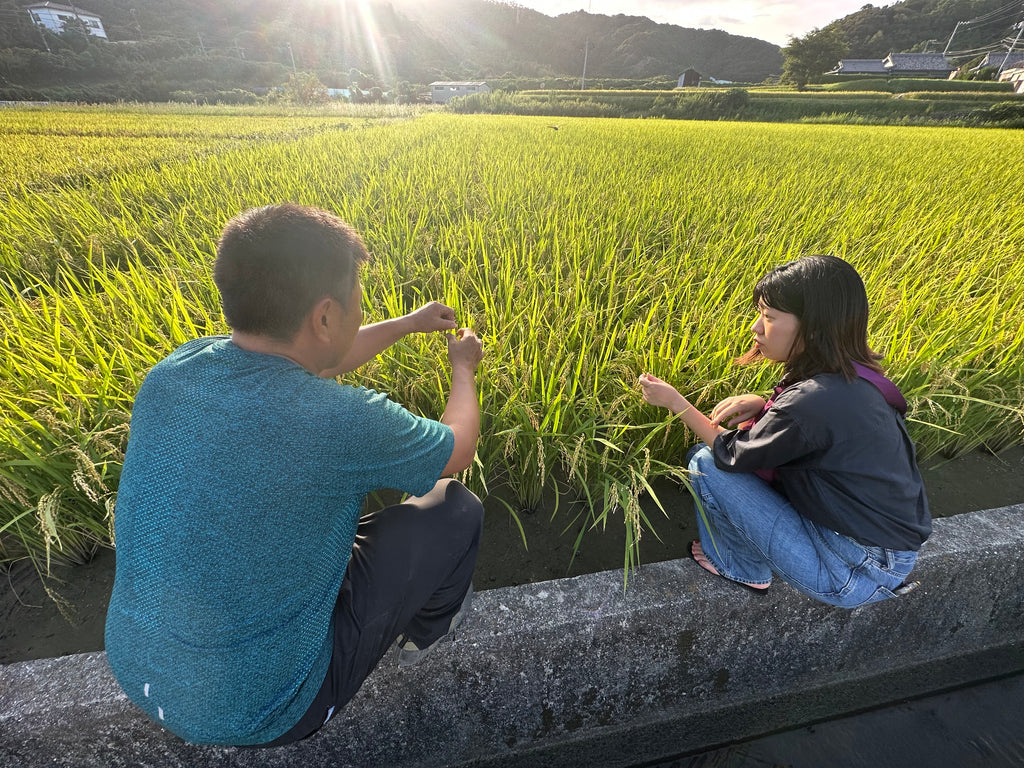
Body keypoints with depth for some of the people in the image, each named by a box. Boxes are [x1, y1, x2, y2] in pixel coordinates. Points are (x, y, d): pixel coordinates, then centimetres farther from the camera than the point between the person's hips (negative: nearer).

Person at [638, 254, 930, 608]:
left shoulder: (816, 398, -29)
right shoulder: (853, 377, -3)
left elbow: (733, 454, -15)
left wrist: (674, 401, -6)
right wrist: (762, 405, -6)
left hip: (858, 573, -8)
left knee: (707, 464, -13)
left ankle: (741, 567, 13)